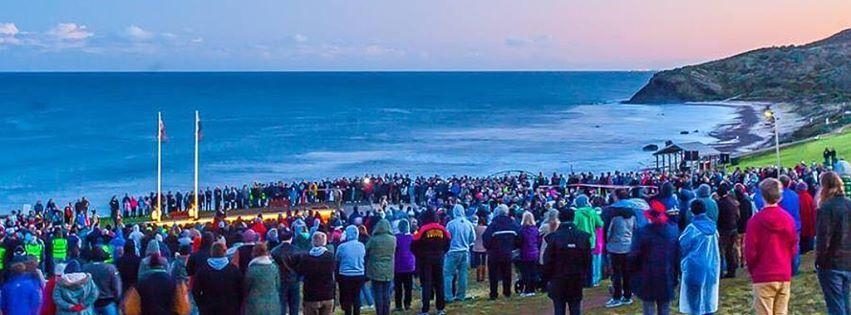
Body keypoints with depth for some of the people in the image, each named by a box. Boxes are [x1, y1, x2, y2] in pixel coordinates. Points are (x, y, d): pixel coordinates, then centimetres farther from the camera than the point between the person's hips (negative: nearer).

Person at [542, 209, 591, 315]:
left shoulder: (554, 237, -13)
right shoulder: (583, 236, -5)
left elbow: (548, 260, -9)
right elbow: (588, 259, 0)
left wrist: (547, 276, 3)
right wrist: (583, 275, 10)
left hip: (558, 279, -2)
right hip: (577, 279, 2)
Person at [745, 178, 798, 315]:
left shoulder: (756, 220, -11)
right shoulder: (788, 218, 2)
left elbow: (750, 251, -9)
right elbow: (794, 247, 8)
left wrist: (752, 270, 7)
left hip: (763, 277, -4)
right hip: (785, 276, 4)